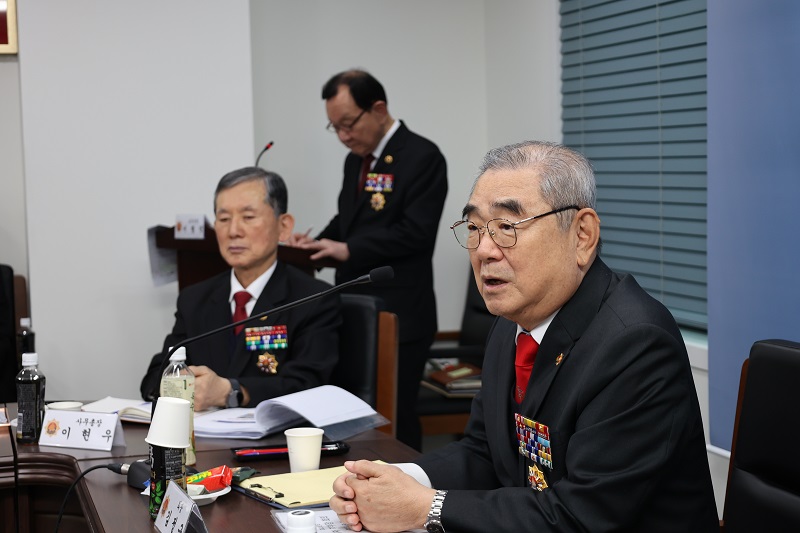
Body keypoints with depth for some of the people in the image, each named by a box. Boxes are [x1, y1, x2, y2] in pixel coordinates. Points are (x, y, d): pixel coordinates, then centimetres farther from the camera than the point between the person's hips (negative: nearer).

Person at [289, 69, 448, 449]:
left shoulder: (422, 157, -10)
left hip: (398, 318, -8)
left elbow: (416, 232, -18)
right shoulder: (355, 160, 16)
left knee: (394, 421, -4)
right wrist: (320, 243, 4)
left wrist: (348, 249, -19)